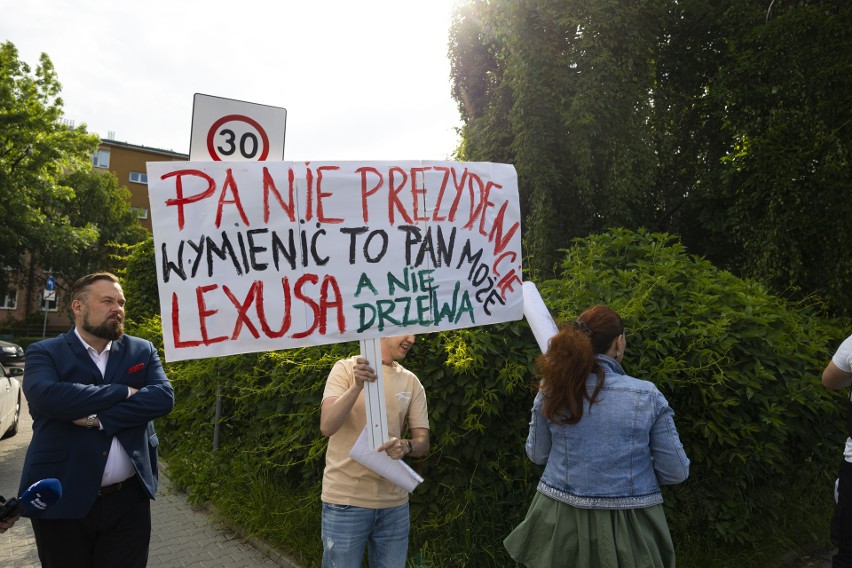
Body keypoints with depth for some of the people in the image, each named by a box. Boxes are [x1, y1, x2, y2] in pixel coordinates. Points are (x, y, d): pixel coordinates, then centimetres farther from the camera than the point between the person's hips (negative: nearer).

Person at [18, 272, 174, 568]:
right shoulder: (44, 352, 0)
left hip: (128, 500, 2)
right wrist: (123, 392, -14)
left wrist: (98, 417, -18)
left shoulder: (142, 351, 7)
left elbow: (163, 397, -9)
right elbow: (45, 396, -21)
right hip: (62, 500, -1)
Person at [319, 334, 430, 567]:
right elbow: (327, 427, -16)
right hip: (346, 499, -4)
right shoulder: (346, 368, -6)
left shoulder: (411, 382, 5)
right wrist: (357, 386, -30)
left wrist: (405, 446, -19)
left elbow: (423, 441, 4)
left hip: (394, 502, 4)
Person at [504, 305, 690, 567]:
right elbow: (676, 471, -6)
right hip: (627, 526, -1)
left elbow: (537, 454, 5)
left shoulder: (551, 392, -9)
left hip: (560, 519, 2)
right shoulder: (647, 396, -14)